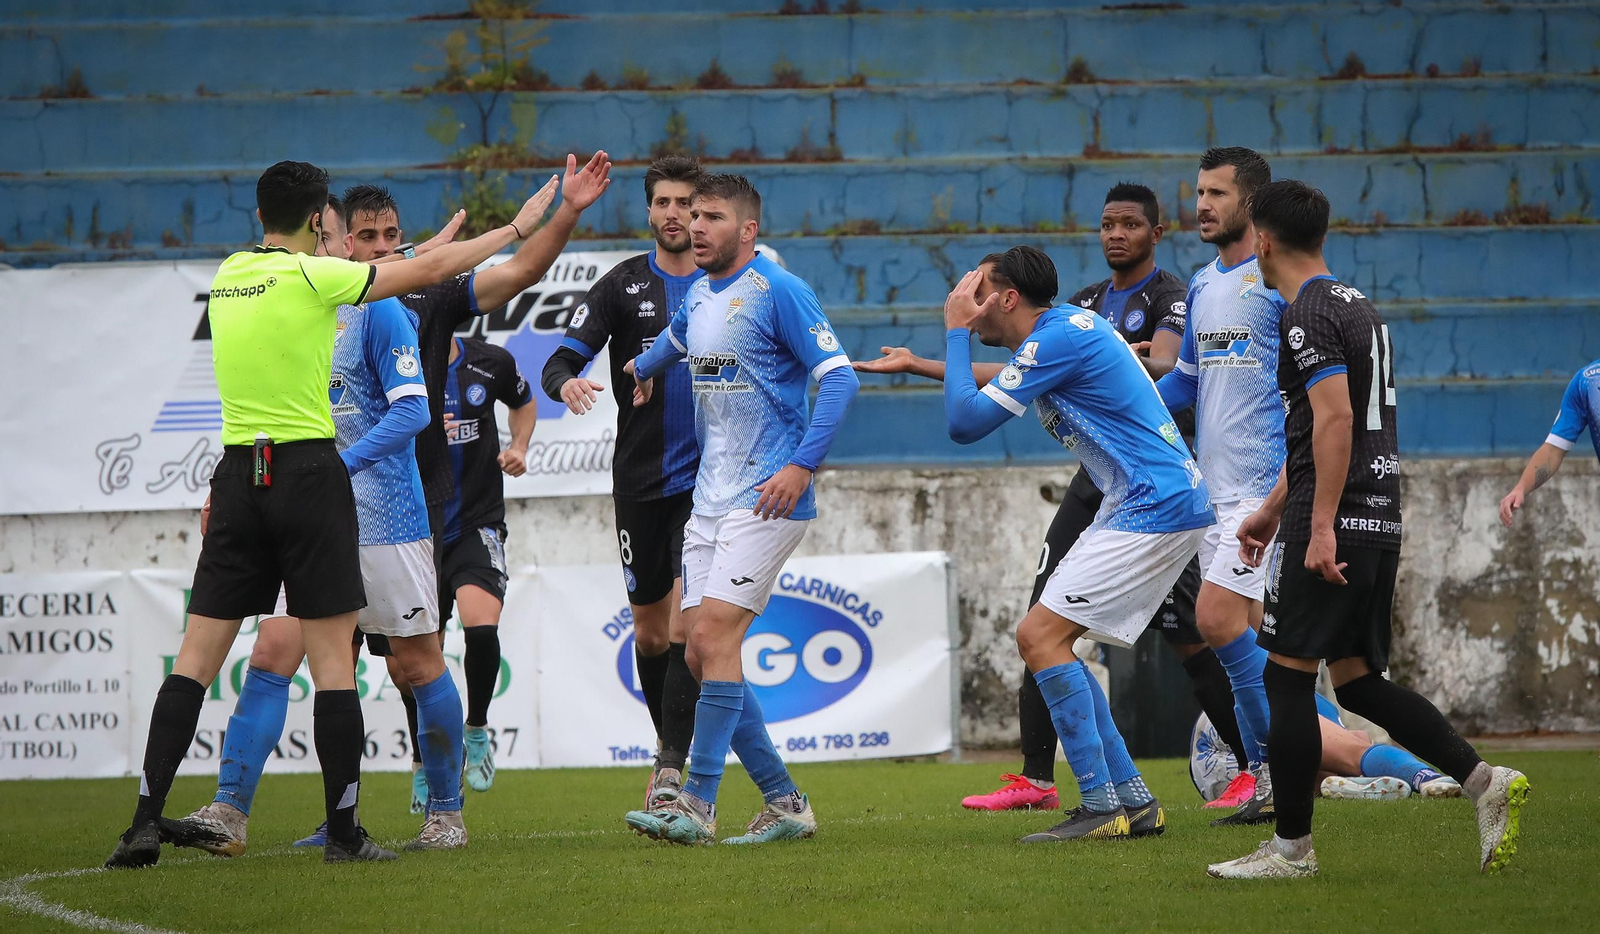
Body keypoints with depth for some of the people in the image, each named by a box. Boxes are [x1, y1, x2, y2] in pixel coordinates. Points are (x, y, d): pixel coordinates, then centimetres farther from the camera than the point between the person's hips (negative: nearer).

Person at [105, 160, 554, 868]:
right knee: (332, 657, 0)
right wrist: (513, 229, 13)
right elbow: (426, 272, -1)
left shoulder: (228, 276, 10)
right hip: (308, 473, -5)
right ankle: (343, 831, 1)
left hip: (238, 475, 5)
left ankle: (146, 822, -4)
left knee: (196, 656, 4)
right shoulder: (312, 277, -8)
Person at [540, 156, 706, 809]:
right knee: (650, 630, 11)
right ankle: (669, 749, 32)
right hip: (640, 480, 2)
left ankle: (672, 770, -17)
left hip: (707, 481, -2)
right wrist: (567, 382, -25)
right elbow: (560, 361, -2)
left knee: (687, 623, -15)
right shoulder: (623, 284, 4)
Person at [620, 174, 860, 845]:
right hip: (709, 500, 8)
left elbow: (838, 378, -15)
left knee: (715, 634, -16)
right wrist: (643, 368, 57)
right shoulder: (697, 296, 14)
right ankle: (784, 803, 9)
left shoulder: (779, 291, -10)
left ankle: (698, 803, -15)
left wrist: (802, 465, -23)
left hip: (767, 498, -8)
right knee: (702, 652, 2)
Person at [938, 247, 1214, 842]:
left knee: (1040, 636, -13)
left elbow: (964, 423, -15)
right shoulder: (1074, 327, 16)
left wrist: (956, 331, -5)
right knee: (1049, 639, 12)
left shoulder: (1055, 339, -15)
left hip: (1153, 509, -10)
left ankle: (1102, 806, -14)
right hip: (1176, 502, 10)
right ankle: (1132, 801, 11)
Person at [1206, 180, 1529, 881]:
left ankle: (1291, 847, 2)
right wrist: (1272, 510, 33)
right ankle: (1485, 781, 0)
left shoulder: (1308, 316, -11)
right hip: (1381, 524, 9)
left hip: (1332, 528, -9)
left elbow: (1335, 417, -22)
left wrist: (1321, 527, -24)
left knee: (1286, 677, -1)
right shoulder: (1357, 307, 20)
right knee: (1358, 680, 12)